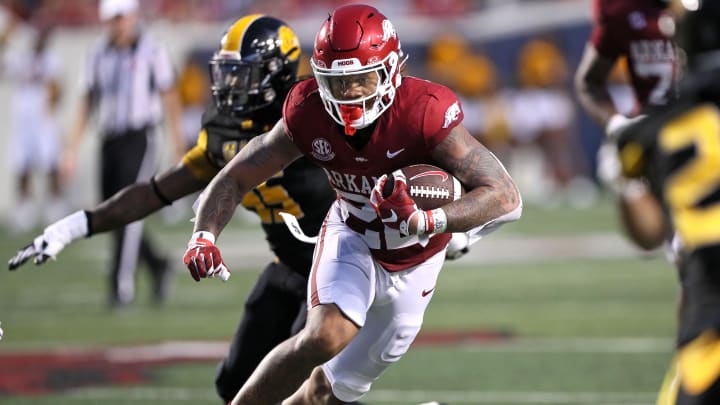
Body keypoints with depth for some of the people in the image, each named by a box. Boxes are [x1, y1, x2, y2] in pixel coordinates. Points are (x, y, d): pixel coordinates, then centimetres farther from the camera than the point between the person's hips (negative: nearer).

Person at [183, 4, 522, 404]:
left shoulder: (425, 113, -34)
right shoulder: (309, 114, -23)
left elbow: (507, 198, -39)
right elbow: (235, 177, -12)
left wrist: (424, 221, -53)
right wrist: (204, 236, -31)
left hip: (413, 265, 0)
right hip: (353, 237, 0)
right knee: (328, 336, -30)